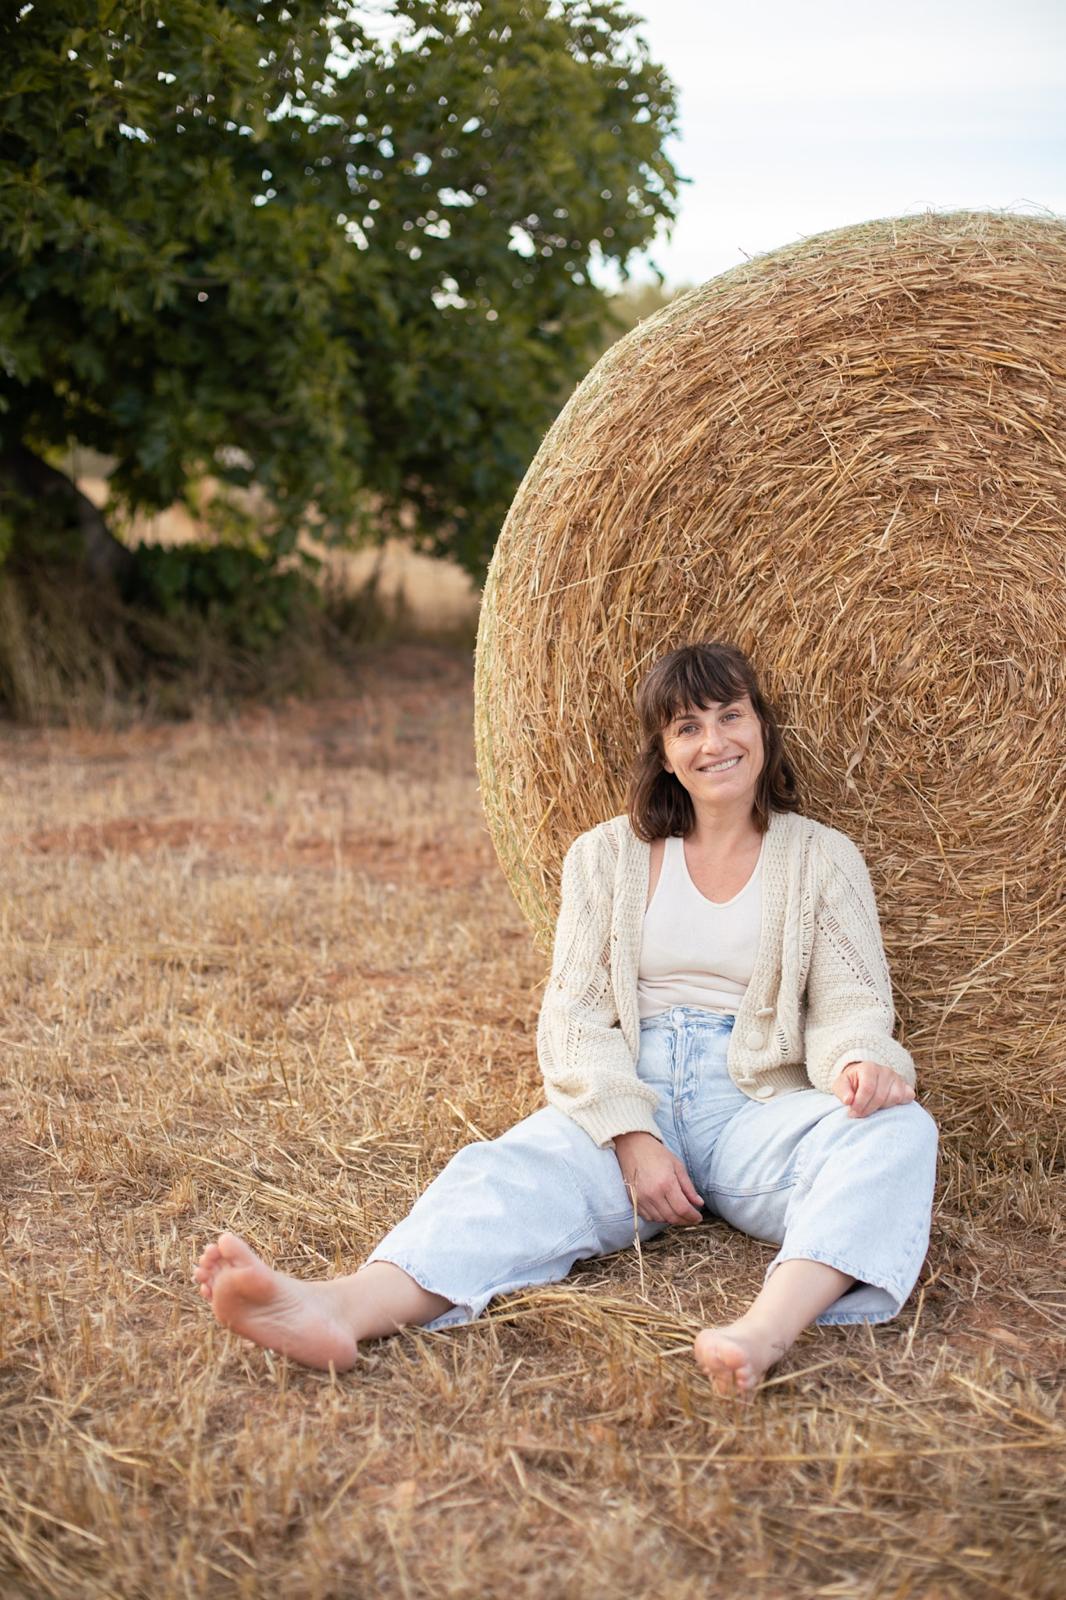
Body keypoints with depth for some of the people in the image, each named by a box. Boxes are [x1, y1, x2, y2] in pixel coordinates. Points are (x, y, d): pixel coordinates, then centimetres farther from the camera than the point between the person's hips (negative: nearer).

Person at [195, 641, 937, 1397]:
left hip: (757, 1103, 0)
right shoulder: (608, 854, 12)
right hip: (627, 1103, 0)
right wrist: (632, 1137, -15)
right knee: (520, 1166, -31)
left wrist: (860, 1062, -24)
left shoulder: (823, 856, 12)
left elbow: (850, 1003, 3)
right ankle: (345, 1308, -58)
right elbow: (575, 1015, 3)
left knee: (897, 1131, -31)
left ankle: (766, 1332, -56)